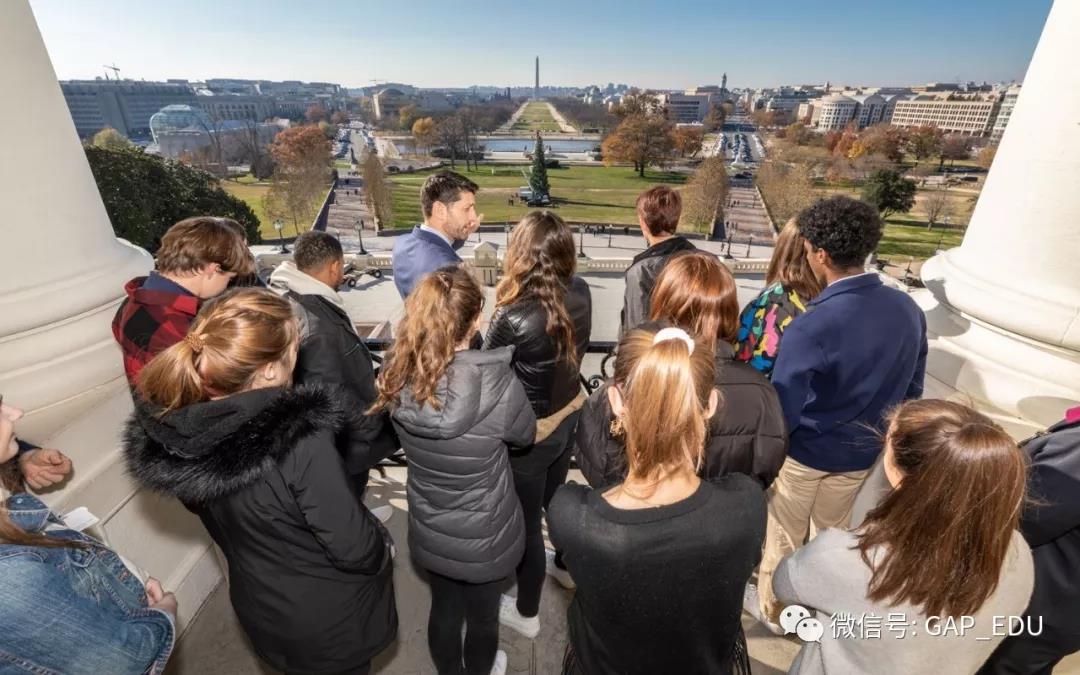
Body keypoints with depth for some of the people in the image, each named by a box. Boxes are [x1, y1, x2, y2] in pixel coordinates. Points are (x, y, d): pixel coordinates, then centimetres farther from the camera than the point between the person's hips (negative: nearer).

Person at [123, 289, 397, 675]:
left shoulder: (171, 434, -18)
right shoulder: (300, 443, -39)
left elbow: (209, 511, 1)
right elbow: (355, 549, -28)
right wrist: (382, 548, -6)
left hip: (259, 608, 5)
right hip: (330, 619, -4)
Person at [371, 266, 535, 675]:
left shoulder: (399, 378, -19)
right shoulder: (498, 385, -32)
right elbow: (525, 435, -11)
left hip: (429, 533, 4)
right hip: (484, 537, -3)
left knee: (443, 608, 30)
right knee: (482, 615, 27)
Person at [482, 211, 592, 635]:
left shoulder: (514, 318, -31)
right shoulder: (580, 293, -13)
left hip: (529, 433, -6)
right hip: (570, 415, 7)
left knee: (526, 520, 17)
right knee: (555, 498, 31)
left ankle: (526, 614, 42)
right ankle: (566, 566, 59)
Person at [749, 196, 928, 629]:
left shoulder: (813, 324, -31)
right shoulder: (908, 310, -9)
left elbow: (782, 409, -25)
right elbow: (911, 391, 3)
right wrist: (877, 434, 18)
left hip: (806, 456, -6)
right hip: (865, 456, 6)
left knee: (782, 537, 19)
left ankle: (772, 609, 42)